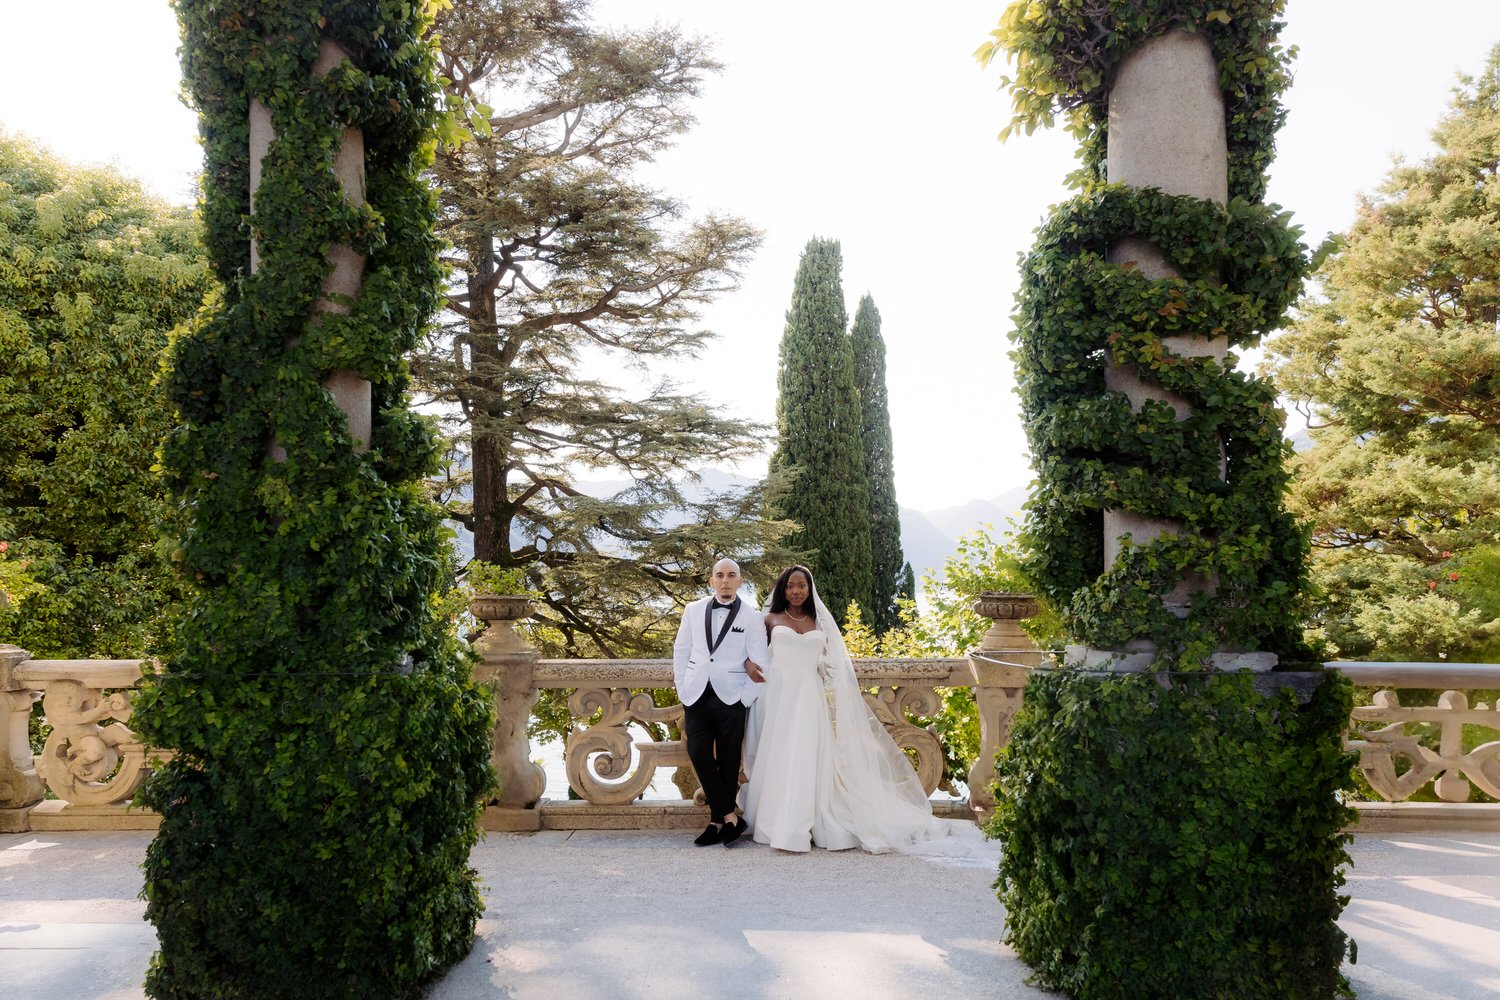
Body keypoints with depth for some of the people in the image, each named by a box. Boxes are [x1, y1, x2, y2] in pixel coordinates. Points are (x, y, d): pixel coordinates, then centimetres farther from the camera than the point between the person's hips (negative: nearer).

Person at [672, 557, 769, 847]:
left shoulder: (751, 617, 0)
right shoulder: (693, 610, 8)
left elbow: (760, 662, -2)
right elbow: (681, 651, 12)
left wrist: (745, 700, -6)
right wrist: (683, 690, 5)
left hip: (730, 698, -2)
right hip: (696, 695, 2)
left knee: (728, 761, 3)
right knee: (698, 755, -7)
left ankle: (717, 821, 14)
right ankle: (730, 817, 3)